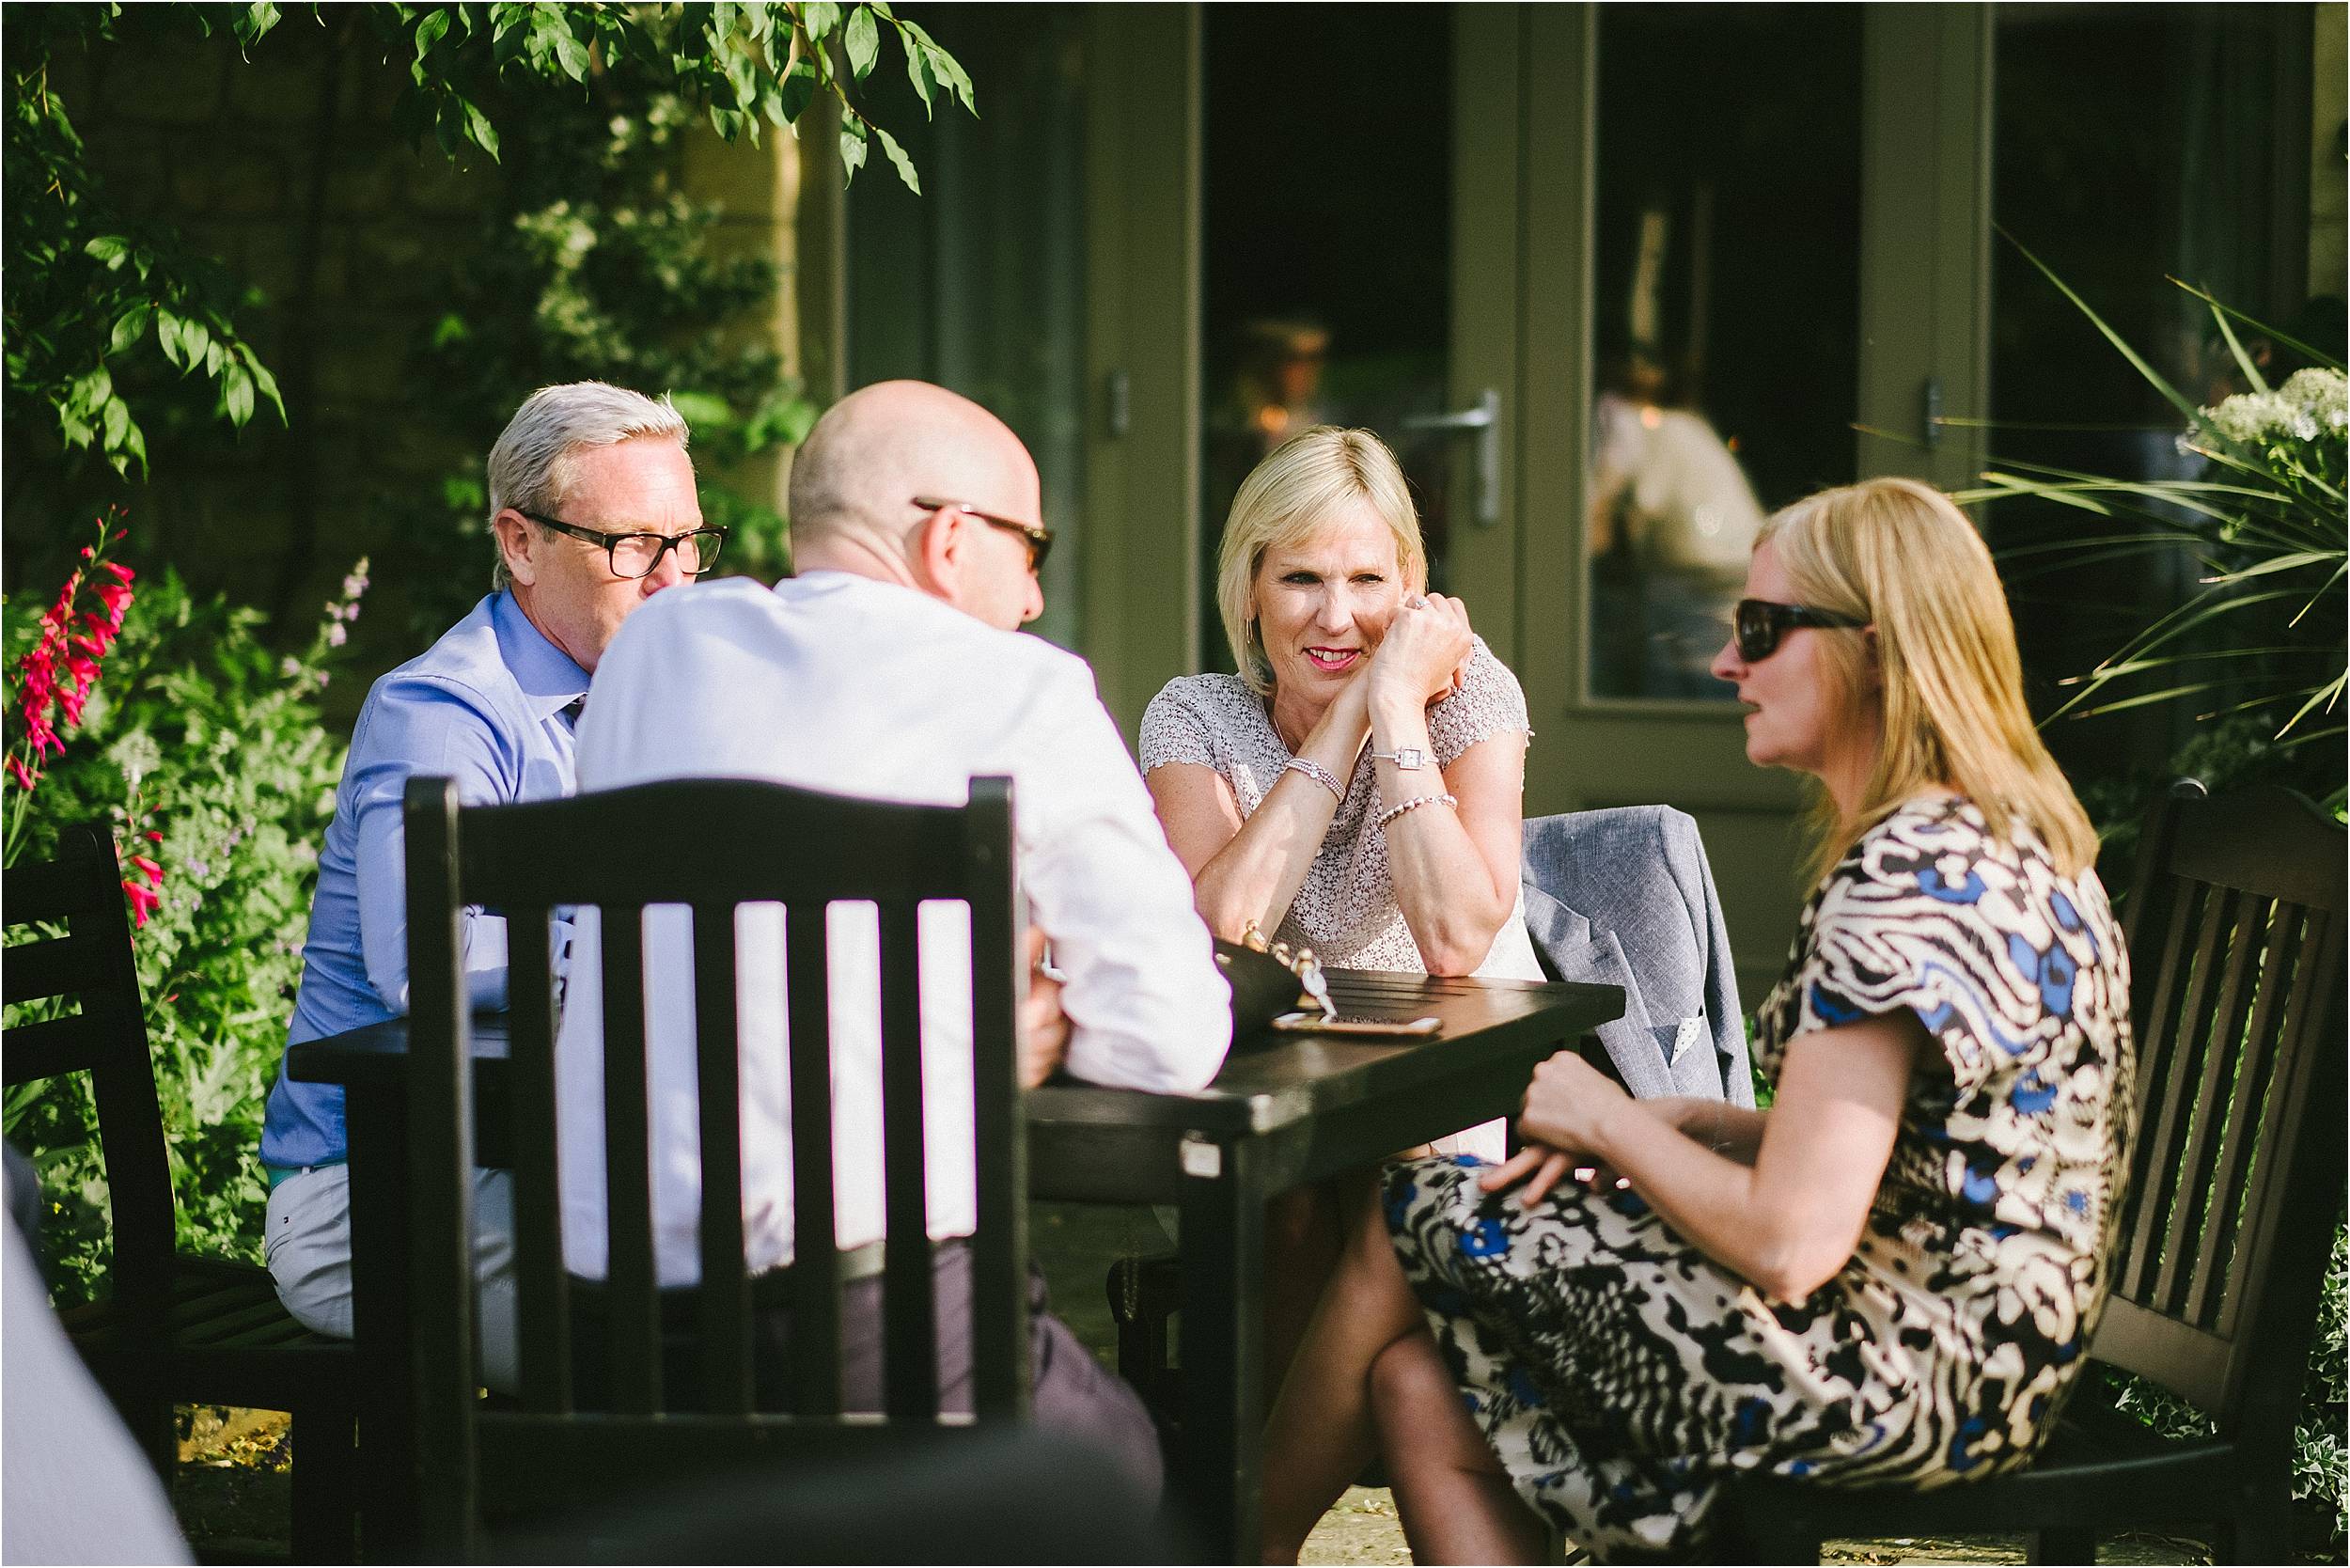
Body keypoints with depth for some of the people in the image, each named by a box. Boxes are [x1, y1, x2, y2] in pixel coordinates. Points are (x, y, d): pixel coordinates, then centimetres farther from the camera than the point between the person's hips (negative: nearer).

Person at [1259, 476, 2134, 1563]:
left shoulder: (1905, 883, -22)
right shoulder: (2001, 841, 10)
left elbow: (1789, 1244, -26)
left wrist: (1613, 1121, -8)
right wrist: (1668, 1122, 4)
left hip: (1907, 1384, -9)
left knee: (1405, 1233, 5)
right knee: (1417, 1379, 10)